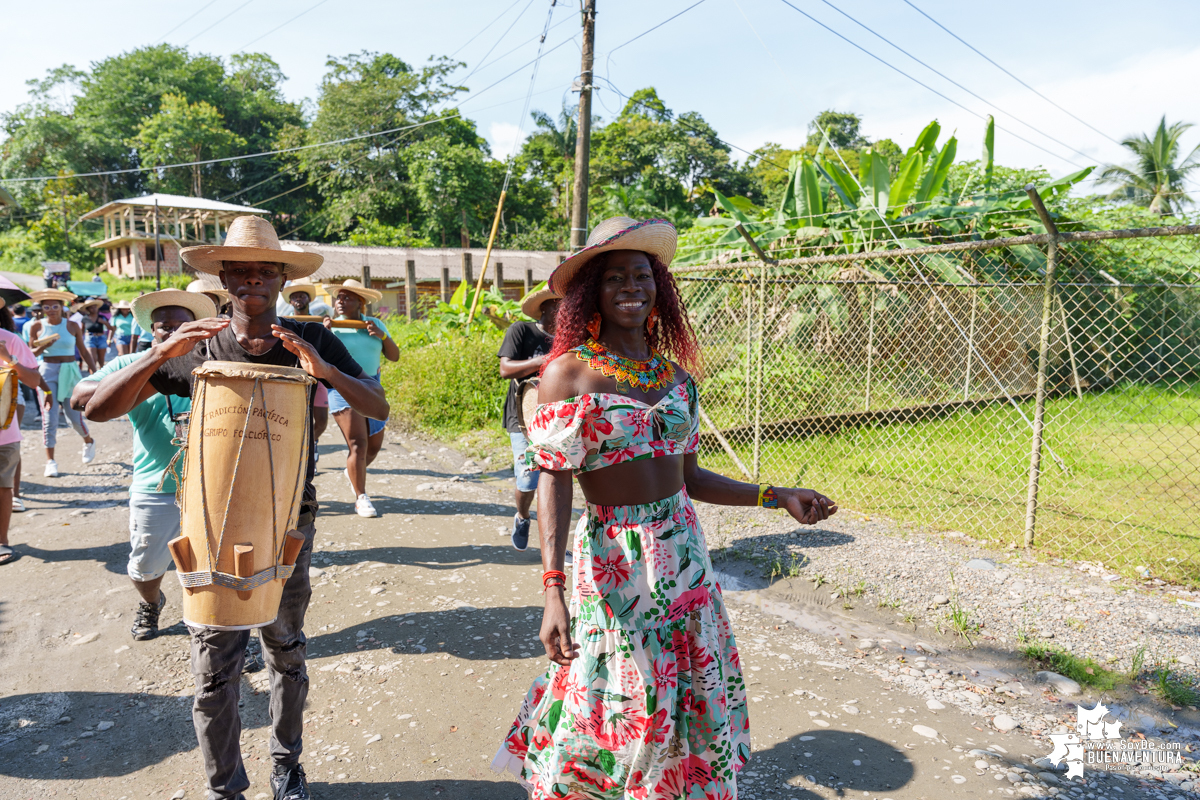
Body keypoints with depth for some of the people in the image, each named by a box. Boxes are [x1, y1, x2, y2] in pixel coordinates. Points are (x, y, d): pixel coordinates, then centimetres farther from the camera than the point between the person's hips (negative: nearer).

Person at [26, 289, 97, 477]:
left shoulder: (72, 326, 0)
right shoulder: (37, 326, 2)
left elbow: (83, 351, 5)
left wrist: (94, 370, -5)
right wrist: (43, 347, -15)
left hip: (69, 372, 0)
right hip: (47, 372, 0)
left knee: (74, 416, 4)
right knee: (49, 417, -6)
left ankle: (89, 442, 36)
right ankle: (50, 461, -2)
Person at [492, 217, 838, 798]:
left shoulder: (676, 374, 5)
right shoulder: (568, 373, -11)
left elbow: (688, 476, 10)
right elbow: (553, 482, -14)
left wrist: (777, 498, 6)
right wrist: (553, 589, -22)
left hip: (683, 549, 5)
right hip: (613, 556, -5)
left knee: (698, 697, 17)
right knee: (616, 710, 7)